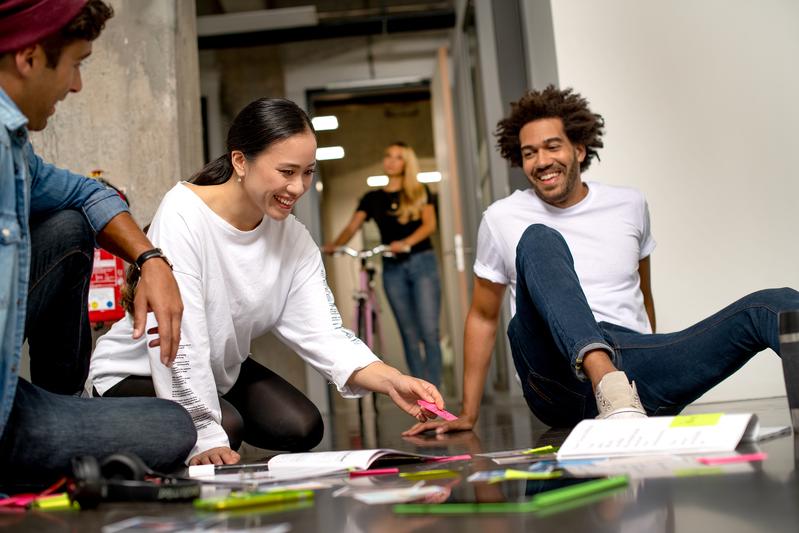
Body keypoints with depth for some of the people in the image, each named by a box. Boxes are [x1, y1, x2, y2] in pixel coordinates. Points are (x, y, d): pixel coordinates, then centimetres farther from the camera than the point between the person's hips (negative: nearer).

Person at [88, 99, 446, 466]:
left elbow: (323, 333, -17)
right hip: (136, 373, -6)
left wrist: (391, 381, -33)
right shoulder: (183, 214, -27)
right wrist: (205, 438, -34)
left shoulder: (294, 239, -9)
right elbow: (177, 341, -31)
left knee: (302, 428, -11)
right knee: (226, 427, -28)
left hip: (222, 371, 6)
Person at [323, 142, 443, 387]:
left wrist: (406, 242, -23)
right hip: (393, 268, 2)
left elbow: (429, 224, -5)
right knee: (409, 335, 3)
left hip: (422, 262, -2)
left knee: (429, 331, -9)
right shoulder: (372, 198, 12)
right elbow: (352, 227, 1)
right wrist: (335, 244, -19)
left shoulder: (420, 192, 8)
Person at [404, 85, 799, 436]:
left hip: (635, 358, 3)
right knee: (539, 240, -28)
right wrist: (467, 415, 12)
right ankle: (612, 389, -48)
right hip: (562, 374, -2)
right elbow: (483, 317, 14)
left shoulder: (630, 205, 14)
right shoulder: (502, 219, 8)